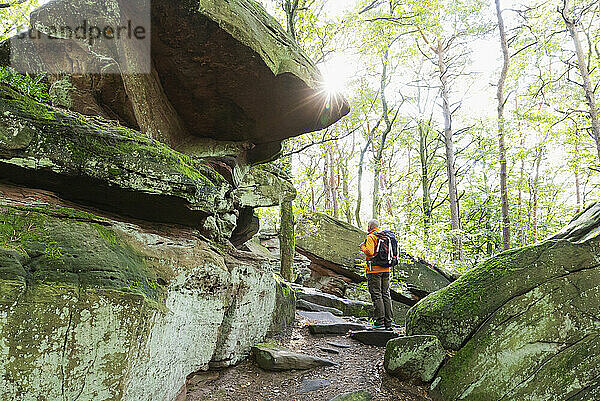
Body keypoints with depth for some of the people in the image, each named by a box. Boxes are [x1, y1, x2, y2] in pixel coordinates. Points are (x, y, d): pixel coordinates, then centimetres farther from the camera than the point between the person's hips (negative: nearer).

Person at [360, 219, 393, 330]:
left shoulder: (371, 237, -8)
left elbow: (369, 252, -21)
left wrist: (363, 247, -4)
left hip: (374, 270, -7)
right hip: (386, 270, 7)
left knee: (376, 295, -4)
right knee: (386, 295, 8)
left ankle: (380, 321, -6)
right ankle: (388, 323, 10)